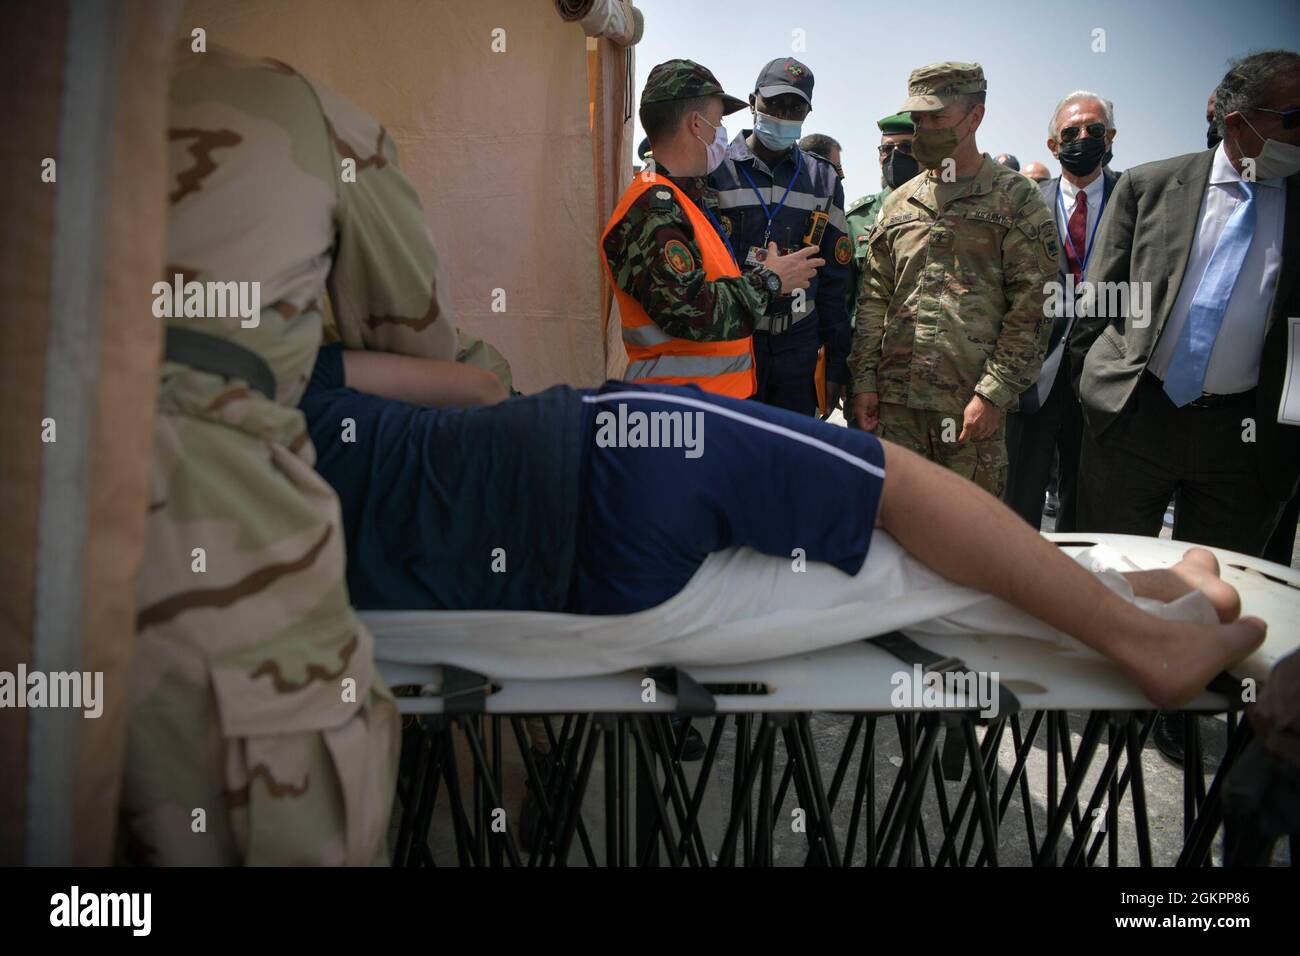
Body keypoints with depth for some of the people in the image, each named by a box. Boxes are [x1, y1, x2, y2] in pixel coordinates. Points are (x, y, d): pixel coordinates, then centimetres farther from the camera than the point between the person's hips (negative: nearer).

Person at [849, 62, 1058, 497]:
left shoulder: (1016, 199, 1)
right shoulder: (899, 204, 15)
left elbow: (1031, 309, -5)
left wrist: (993, 394, -13)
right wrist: (865, 380, 5)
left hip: (974, 405, -4)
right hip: (896, 400, 4)